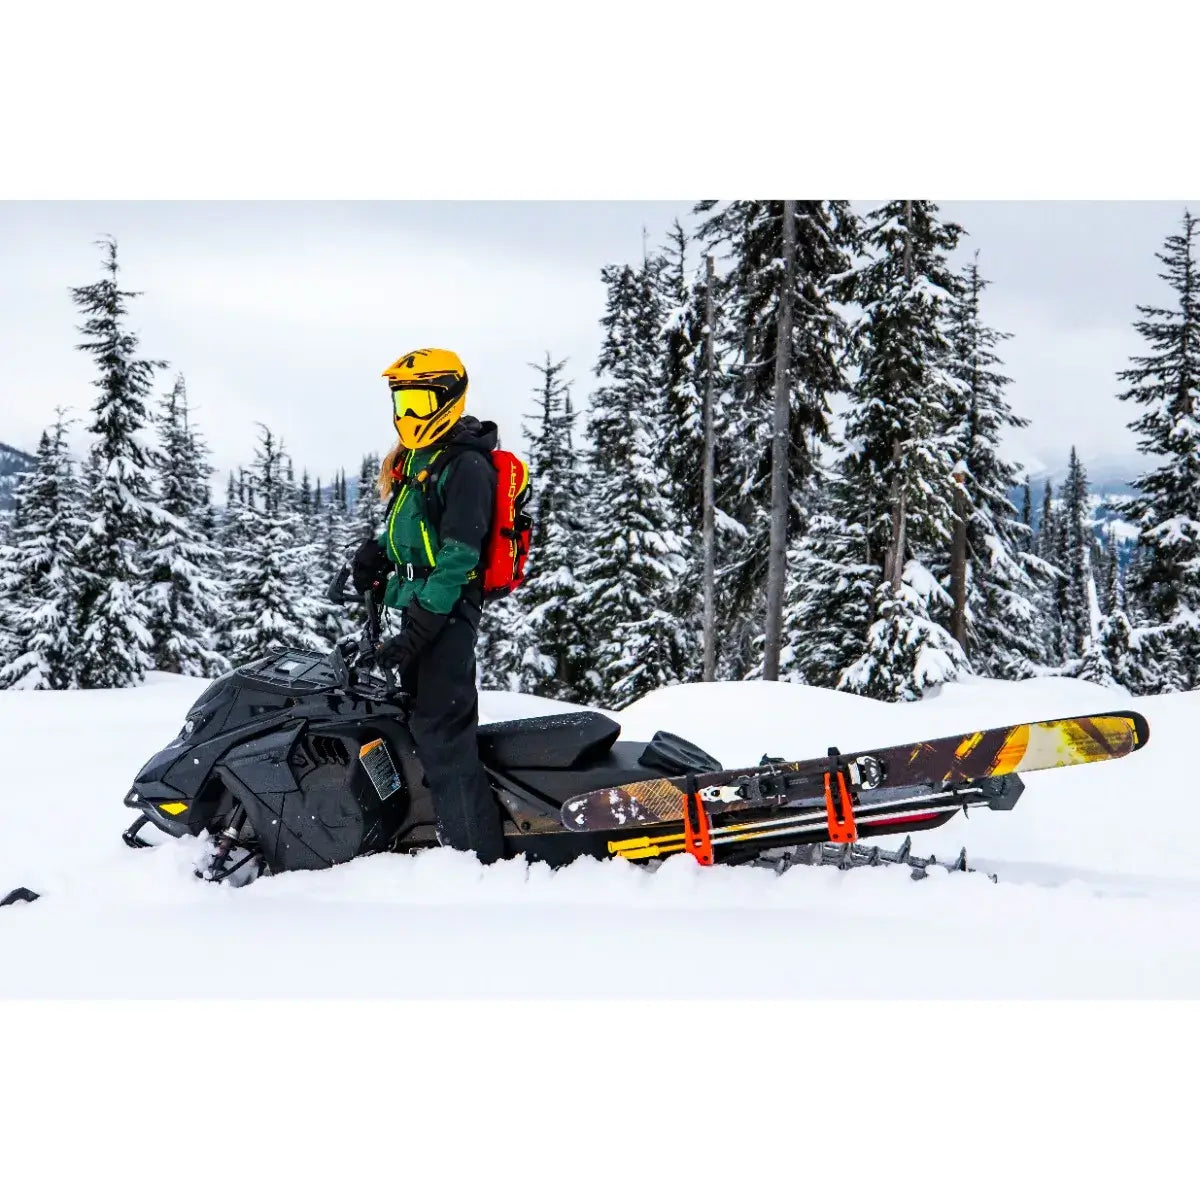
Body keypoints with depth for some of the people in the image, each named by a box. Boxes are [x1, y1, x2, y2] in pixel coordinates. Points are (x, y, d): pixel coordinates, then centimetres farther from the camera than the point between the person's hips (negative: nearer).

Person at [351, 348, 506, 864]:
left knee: (441, 730, -15)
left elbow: (459, 556, -19)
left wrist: (420, 626, -24)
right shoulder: (413, 459, 16)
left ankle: (476, 853, -15)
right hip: (417, 604, 10)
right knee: (418, 716, 14)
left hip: (448, 608, -10)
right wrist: (375, 553, 5)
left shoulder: (465, 465, -13)